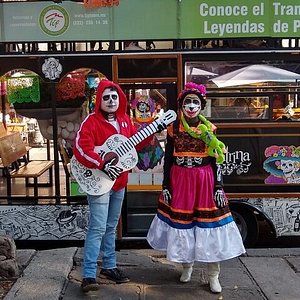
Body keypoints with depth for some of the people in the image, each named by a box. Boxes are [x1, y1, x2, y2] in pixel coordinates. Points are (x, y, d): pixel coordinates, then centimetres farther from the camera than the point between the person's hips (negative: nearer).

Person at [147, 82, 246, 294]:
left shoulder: (209, 129, 0)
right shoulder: (174, 129, 0)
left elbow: (216, 161, 1)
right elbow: (168, 160, 3)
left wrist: (219, 188, -4)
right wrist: (165, 187, 0)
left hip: (205, 181, -1)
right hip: (180, 181, 1)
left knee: (209, 226, 2)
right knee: (181, 223, 8)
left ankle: (214, 275, 15)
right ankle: (187, 265, 32)